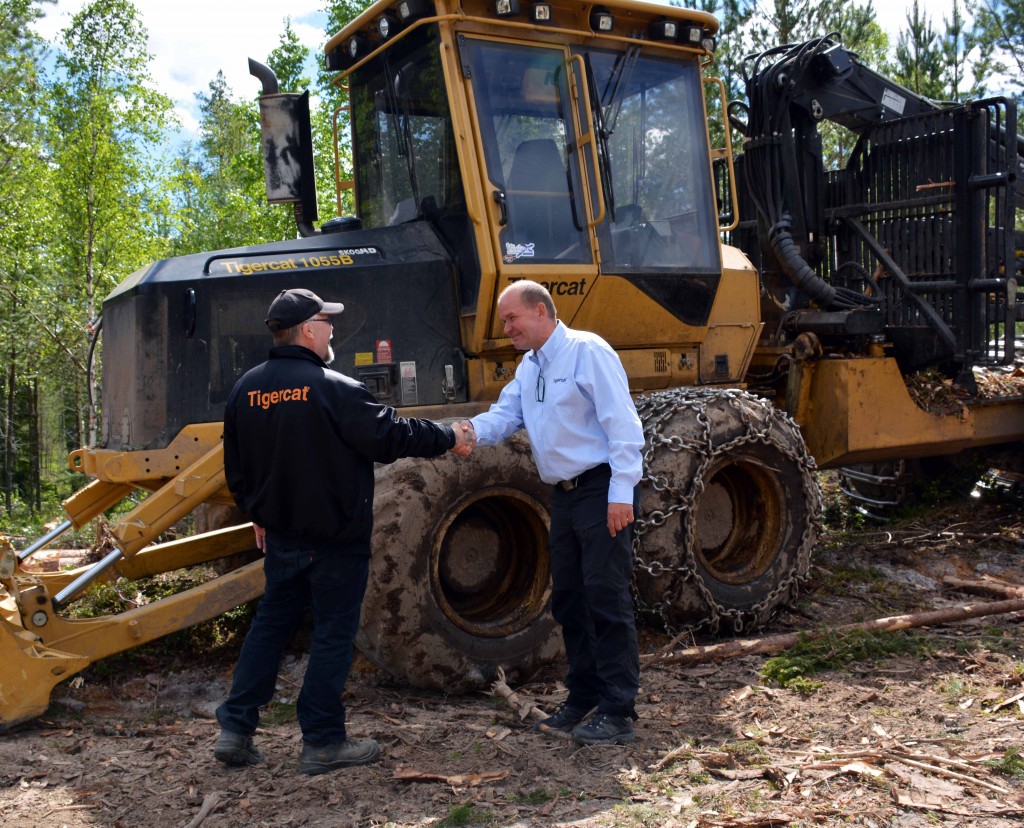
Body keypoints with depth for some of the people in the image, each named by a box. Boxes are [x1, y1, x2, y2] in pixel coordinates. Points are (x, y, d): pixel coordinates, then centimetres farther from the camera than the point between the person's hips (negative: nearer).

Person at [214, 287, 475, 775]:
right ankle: (323, 743, 12)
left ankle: (235, 730, 17)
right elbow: (389, 436, -15)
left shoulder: (246, 390, 3)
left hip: (280, 534, 6)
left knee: (270, 624, 17)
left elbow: (236, 469, 11)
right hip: (336, 536, -6)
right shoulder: (334, 389, -19)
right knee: (333, 634, 5)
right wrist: (449, 438, -1)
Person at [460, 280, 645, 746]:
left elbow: (622, 423, -16)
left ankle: (617, 712, 0)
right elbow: (505, 415, 6)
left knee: (606, 598, -7)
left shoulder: (587, 351, -10)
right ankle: (584, 699, 26)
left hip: (601, 489, -9)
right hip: (564, 494, 9)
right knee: (568, 599, 13)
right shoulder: (528, 368, 17)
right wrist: (472, 430, -17)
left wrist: (622, 492, -21)